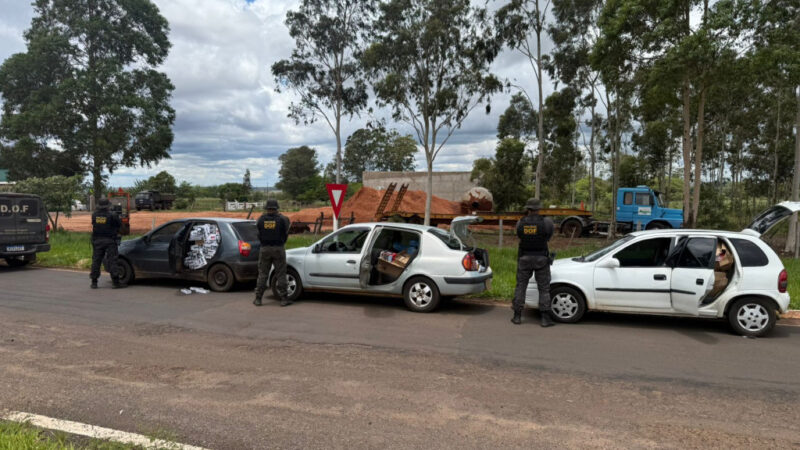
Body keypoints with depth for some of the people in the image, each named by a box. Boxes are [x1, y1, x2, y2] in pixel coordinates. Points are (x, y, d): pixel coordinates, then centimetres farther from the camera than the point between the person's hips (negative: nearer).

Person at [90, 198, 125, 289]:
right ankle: (115, 282, -5)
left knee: (96, 261, 9)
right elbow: (120, 224, -2)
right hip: (109, 241, -4)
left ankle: (94, 282, 13)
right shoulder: (111, 215, -11)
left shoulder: (94, 215, 1)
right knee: (112, 261, -3)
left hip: (97, 241, 4)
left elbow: (93, 224, 14)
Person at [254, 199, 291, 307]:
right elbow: (286, 232, 4)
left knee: (262, 274, 9)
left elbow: (258, 234, 4)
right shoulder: (282, 219, -6)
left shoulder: (261, 219, -2)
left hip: (265, 249, 2)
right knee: (281, 274, 3)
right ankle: (283, 298, 3)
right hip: (278, 248, -2)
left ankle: (258, 299, 12)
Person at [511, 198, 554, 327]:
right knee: (544, 289, 6)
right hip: (541, 259, -2)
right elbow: (549, 236, 7)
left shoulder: (520, 223, -4)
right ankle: (545, 318, 4)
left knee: (520, 287, 11)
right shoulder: (546, 222, -10)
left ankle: (517, 316, 11)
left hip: (524, 259, 2)